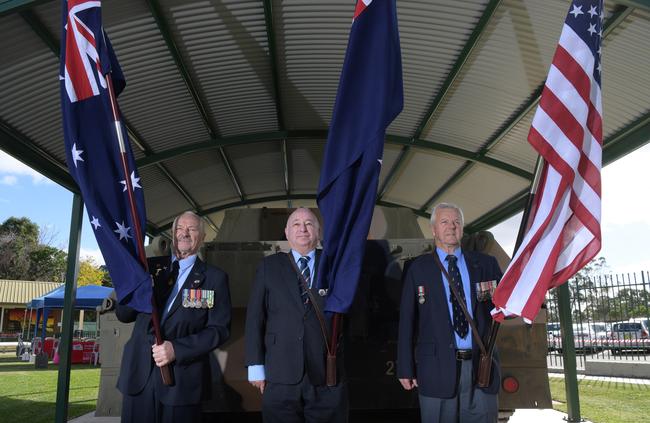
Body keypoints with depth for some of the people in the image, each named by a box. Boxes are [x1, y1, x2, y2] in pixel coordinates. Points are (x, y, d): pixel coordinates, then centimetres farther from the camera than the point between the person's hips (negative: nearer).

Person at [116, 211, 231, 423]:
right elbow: (123, 315, 9)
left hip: (182, 380, -3)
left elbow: (219, 329, -5)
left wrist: (177, 349, -15)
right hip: (139, 375, 3)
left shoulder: (215, 277, 1)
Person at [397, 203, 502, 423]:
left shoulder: (485, 264, 9)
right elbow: (407, 320, 2)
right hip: (438, 368, -2)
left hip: (481, 366, 2)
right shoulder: (419, 268, 3)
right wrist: (406, 368, -2)